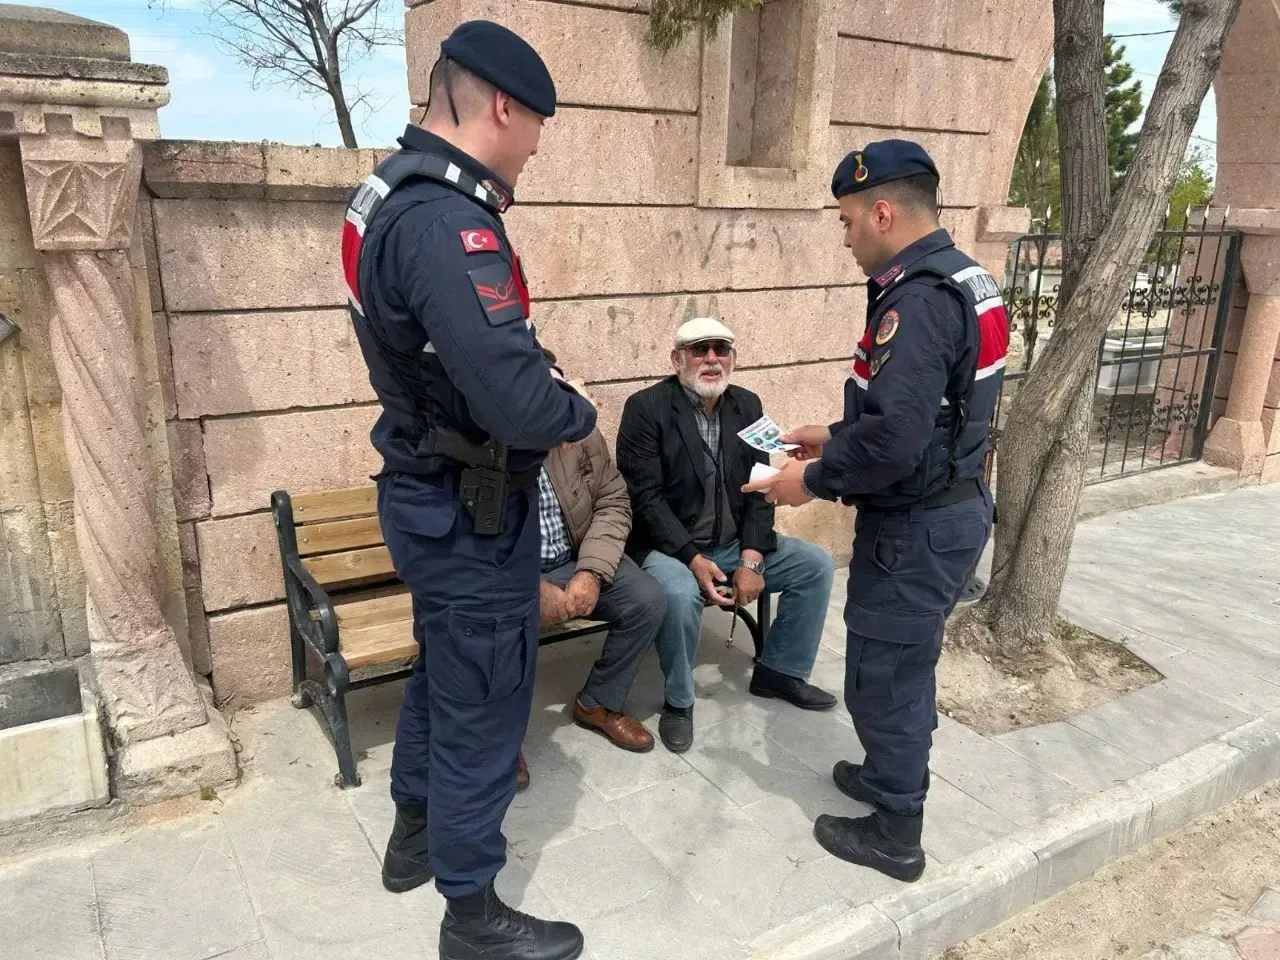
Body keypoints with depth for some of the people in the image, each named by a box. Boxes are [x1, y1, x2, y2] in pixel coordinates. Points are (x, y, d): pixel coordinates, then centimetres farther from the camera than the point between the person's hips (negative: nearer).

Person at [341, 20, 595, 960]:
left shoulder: (397, 192, 6)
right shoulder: (445, 222, -27)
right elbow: (517, 405, -33)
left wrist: (537, 370, 2)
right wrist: (580, 413, -13)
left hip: (430, 492, 10)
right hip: (472, 513, -10)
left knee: (444, 670, 25)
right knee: (483, 705, 6)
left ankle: (416, 832, 46)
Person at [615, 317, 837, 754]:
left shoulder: (747, 405, 5)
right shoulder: (646, 407, -12)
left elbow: (760, 489, 2)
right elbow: (645, 496, -17)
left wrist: (751, 560, -11)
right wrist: (694, 560, -25)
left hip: (734, 545, 6)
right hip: (670, 548, -6)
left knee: (816, 563, -4)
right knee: (680, 593, -36)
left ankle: (780, 670, 15)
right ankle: (678, 701, -9)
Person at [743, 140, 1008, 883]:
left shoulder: (919, 299, -24)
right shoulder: (963, 279, 8)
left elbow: (893, 441, -31)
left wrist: (814, 480, -16)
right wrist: (835, 438, 14)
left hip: (916, 525, -10)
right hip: (954, 507, 10)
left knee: (881, 676, 6)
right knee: (909, 663, 24)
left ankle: (895, 834, 23)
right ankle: (896, 776, 43)